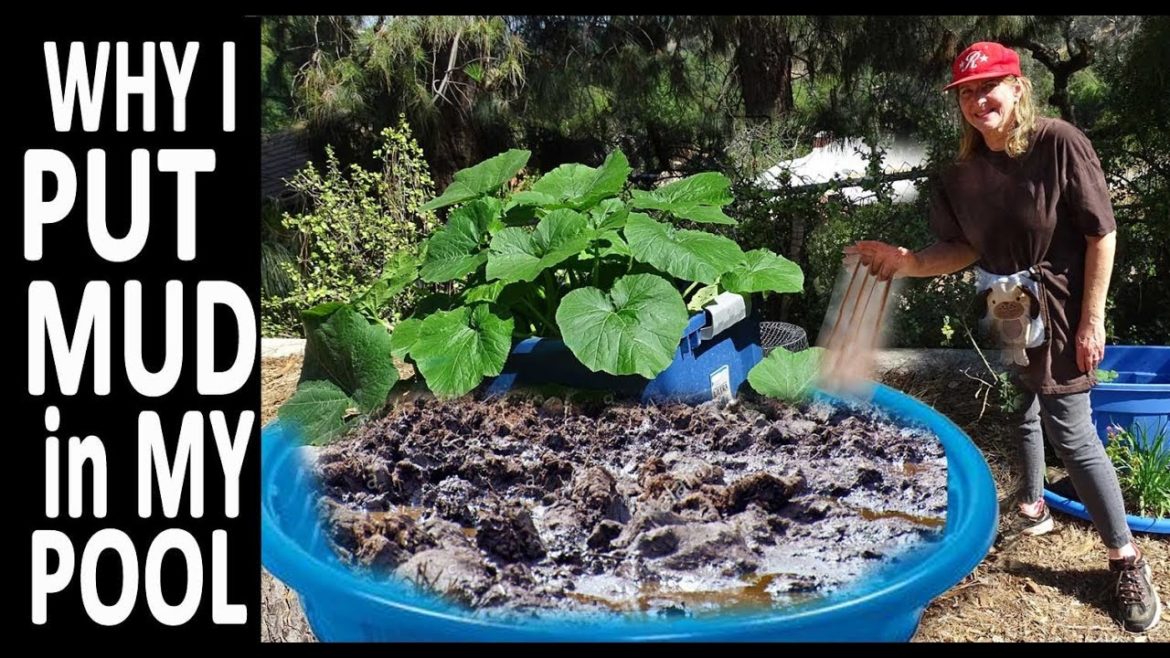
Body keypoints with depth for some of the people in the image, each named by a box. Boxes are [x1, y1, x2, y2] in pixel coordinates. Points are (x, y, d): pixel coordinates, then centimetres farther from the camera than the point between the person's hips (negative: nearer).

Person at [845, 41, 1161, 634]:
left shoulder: (1059, 144, -20)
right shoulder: (963, 175, -4)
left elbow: (1102, 232, -15)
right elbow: (965, 249, 2)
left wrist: (1092, 318, -15)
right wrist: (907, 262, -16)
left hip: (1058, 312, -6)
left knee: (1070, 433, -5)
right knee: (1018, 413, 20)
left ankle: (1127, 560, 10)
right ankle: (1033, 510, 44)